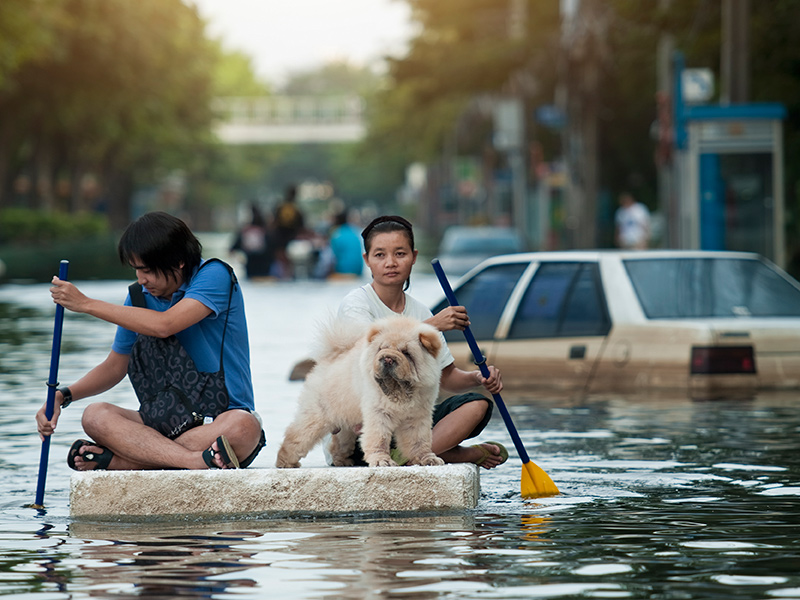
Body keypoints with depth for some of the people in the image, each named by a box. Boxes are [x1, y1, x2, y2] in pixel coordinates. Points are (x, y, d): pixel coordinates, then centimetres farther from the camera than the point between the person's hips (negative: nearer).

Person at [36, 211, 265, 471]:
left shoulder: (214, 275, -10)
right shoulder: (139, 297, 8)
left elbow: (164, 325, -24)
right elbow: (114, 367, 17)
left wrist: (86, 304, -18)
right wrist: (63, 396, 0)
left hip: (221, 416, -5)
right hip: (167, 422, 5)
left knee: (242, 427, -39)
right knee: (95, 416, -20)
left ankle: (118, 460, -37)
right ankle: (198, 461, -41)